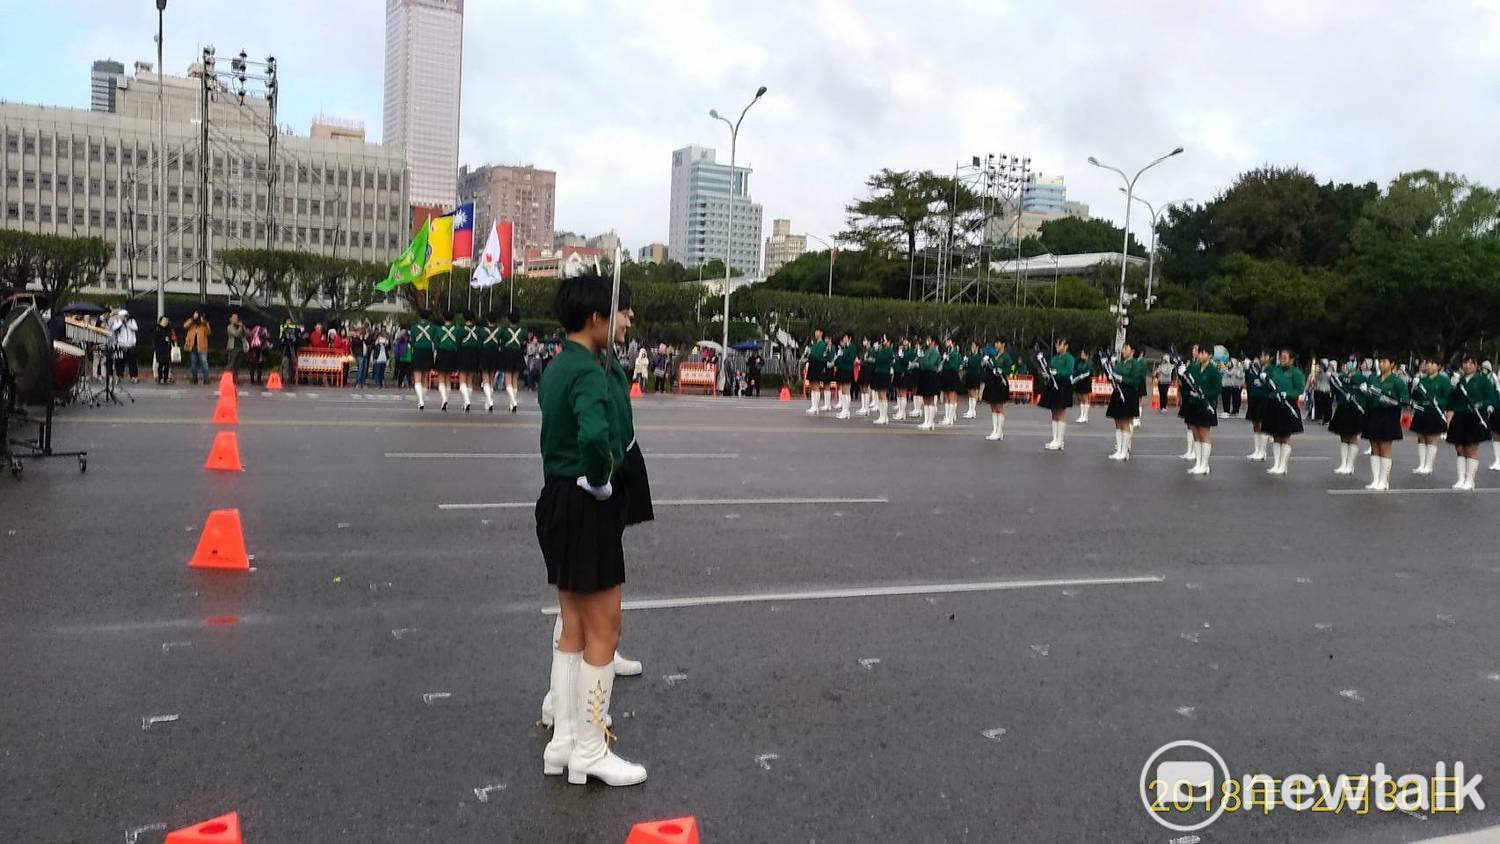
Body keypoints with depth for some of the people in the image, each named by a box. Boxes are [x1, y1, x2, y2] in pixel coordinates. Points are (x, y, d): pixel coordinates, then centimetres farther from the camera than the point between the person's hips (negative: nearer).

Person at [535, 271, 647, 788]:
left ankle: (563, 741, 27)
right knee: (603, 632, 2)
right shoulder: (589, 371, -19)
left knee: (573, 629, 17)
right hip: (587, 508, -10)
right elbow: (594, 435, -37)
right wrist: (601, 480, -22)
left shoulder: (556, 368, 11)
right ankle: (589, 751, 13)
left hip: (558, 499, 10)